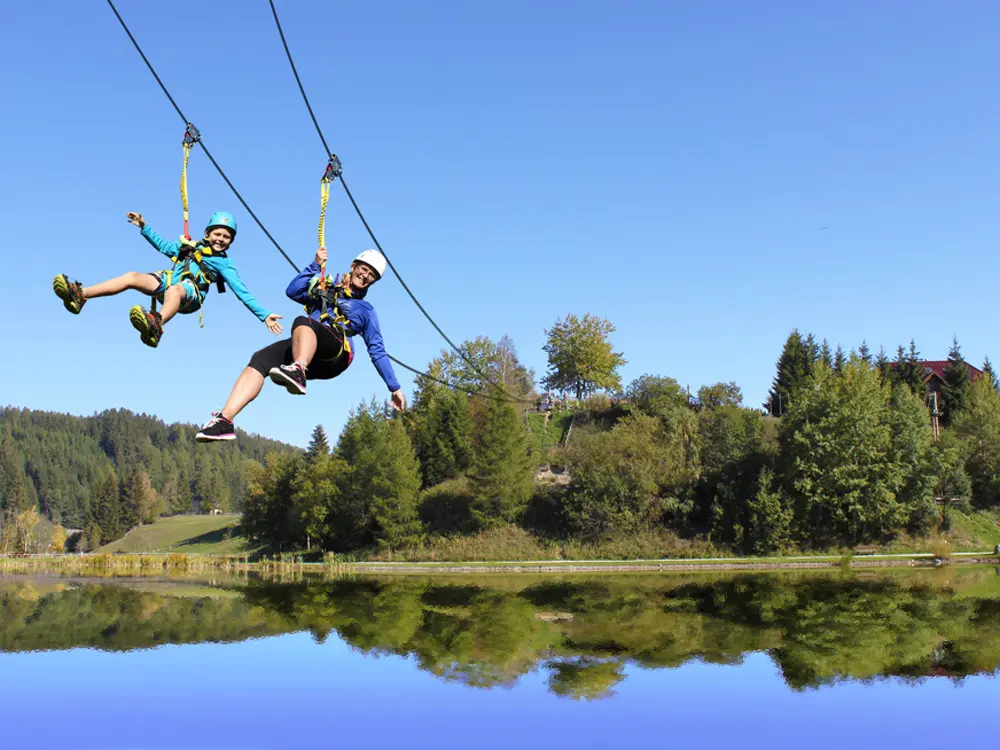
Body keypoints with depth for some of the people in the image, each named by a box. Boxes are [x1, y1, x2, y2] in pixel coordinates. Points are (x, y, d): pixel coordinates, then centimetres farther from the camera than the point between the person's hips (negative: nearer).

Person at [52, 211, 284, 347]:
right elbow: (164, 245, 37)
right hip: (168, 284, 6)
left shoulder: (224, 264, 10)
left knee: (174, 289, -42)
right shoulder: (191, 247, 24)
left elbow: (243, 293, 3)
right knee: (132, 277, -15)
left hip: (190, 295, -6)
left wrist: (264, 315, -6)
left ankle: (156, 325, -78)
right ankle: (79, 295, -24)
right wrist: (144, 227, 33)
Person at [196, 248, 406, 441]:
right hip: (301, 349, 3)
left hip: (336, 354, -3)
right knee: (259, 360, -27)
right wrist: (316, 265, 15)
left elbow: (377, 351, 22)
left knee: (302, 321, -36)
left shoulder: (366, 310, 26)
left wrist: (395, 387, 16)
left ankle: (298, 372, -66)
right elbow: (293, 291, 19)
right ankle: (225, 421, -40)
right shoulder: (324, 289, 35)